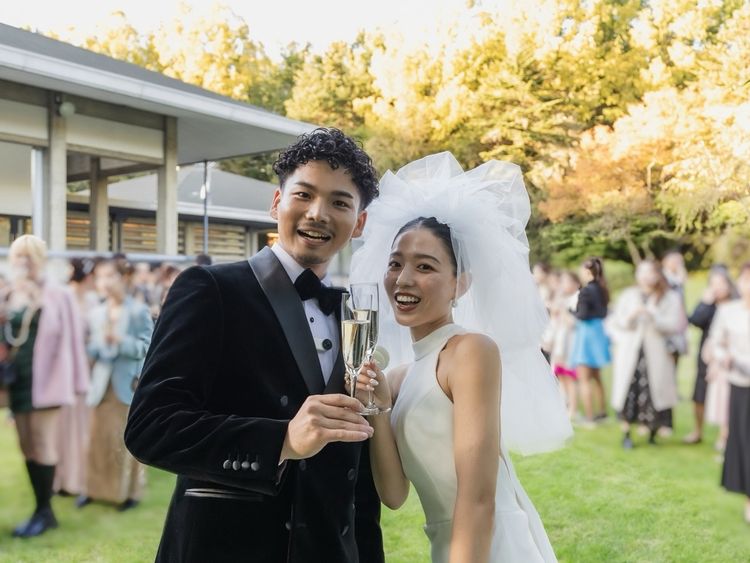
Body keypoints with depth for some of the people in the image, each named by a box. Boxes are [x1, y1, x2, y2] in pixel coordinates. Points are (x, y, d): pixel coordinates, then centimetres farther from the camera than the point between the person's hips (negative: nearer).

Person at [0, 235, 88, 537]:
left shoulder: (58, 295, -6)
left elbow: (70, 337, -7)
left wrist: (75, 381, -8)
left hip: (45, 377, -6)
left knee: (42, 445, -1)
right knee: (27, 446, 10)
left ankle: (44, 511, 11)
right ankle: (42, 509, 21)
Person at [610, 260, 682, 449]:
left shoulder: (670, 298, 5)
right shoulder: (628, 295, 13)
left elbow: (675, 325, -6)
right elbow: (616, 320, 8)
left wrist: (653, 316, -18)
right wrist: (630, 316, -11)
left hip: (656, 353, -2)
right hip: (629, 352, 2)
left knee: (653, 393, -5)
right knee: (628, 392, -4)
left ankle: (652, 435, 13)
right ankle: (626, 434, 9)